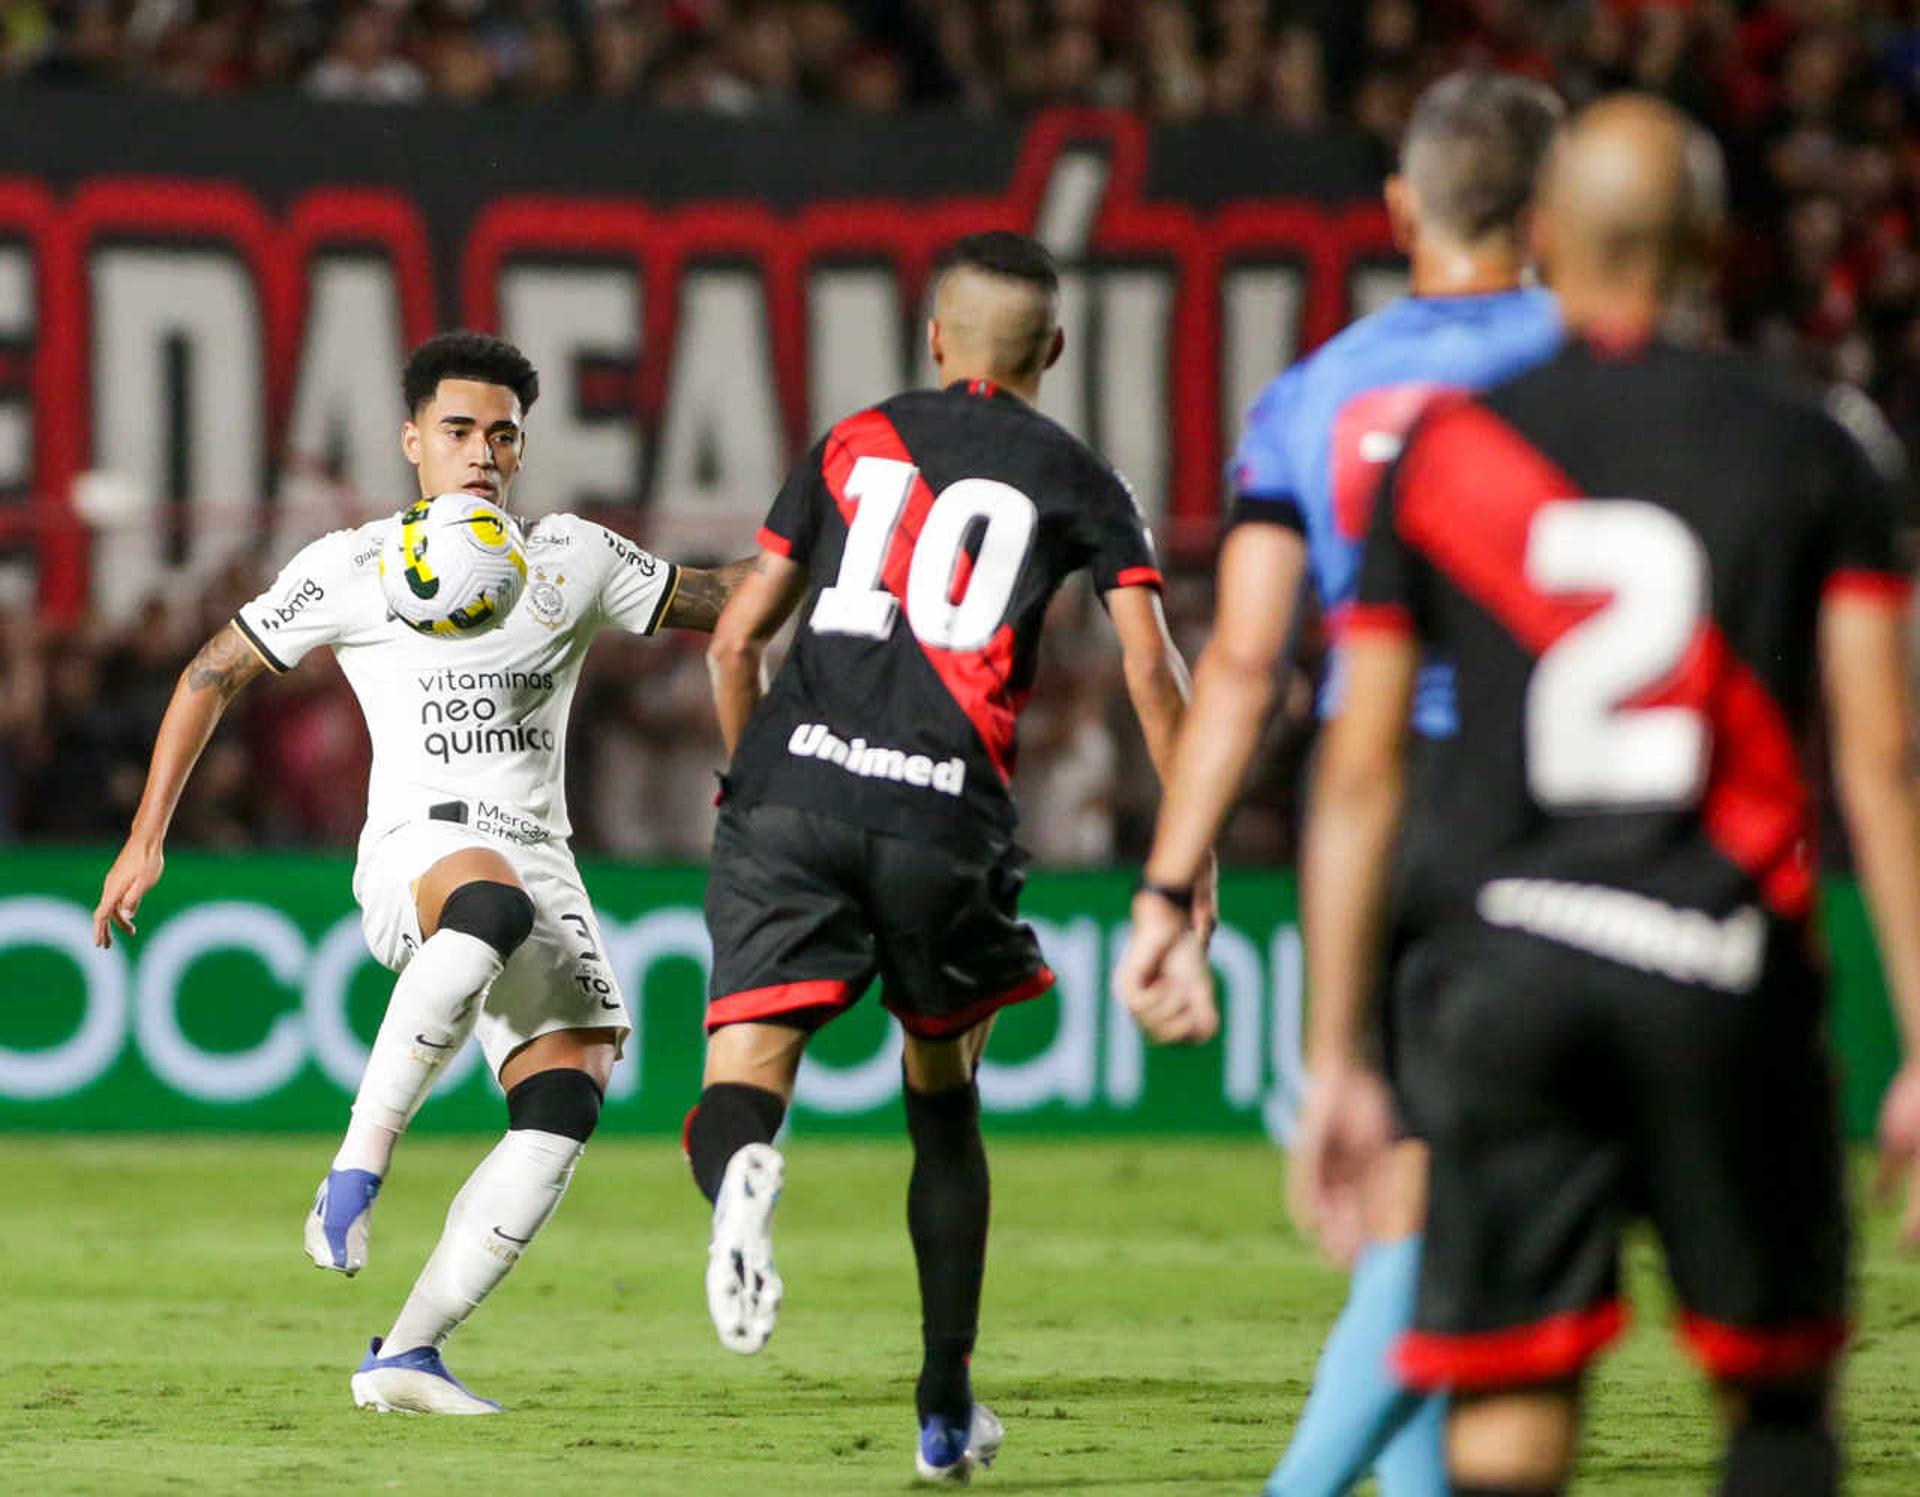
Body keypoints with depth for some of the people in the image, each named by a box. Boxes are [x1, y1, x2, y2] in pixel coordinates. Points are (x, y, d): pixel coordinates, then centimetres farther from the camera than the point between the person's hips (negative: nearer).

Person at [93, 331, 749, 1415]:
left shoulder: (573, 559, 14)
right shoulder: (353, 570, 7)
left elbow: (718, 600, 20)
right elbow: (215, 673, 14)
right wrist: (147, 839, 8)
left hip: (540, 867, 4)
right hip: (417, 845, -4)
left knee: (567, 1104, -16)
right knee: (492, 903, -42)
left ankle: (408, 1354, -11)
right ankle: (357, 1170, -37)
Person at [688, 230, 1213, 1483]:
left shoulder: (854, 444, 18)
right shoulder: (1076, 481, 13)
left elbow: (736, 638, 16)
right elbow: (1151, 664, 2)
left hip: (795, 794, 0)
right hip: (948, 821, 0)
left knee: (743, 1078, -5)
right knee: (945, 1103, 19)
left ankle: (742, 1167, -43)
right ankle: (946, 1406, 22)